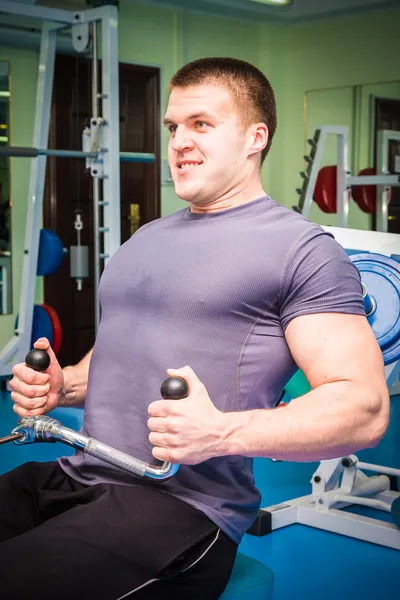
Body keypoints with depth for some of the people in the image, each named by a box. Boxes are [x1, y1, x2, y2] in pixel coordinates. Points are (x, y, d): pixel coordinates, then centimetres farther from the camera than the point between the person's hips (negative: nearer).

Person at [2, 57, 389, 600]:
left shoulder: (300, 249, -4)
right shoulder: (147, 239, 20)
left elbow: (364, 407, -10)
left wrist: (222, 433, -24)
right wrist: (62, 384, 8)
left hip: (182, 509, -7)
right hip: (72, 477, 7)